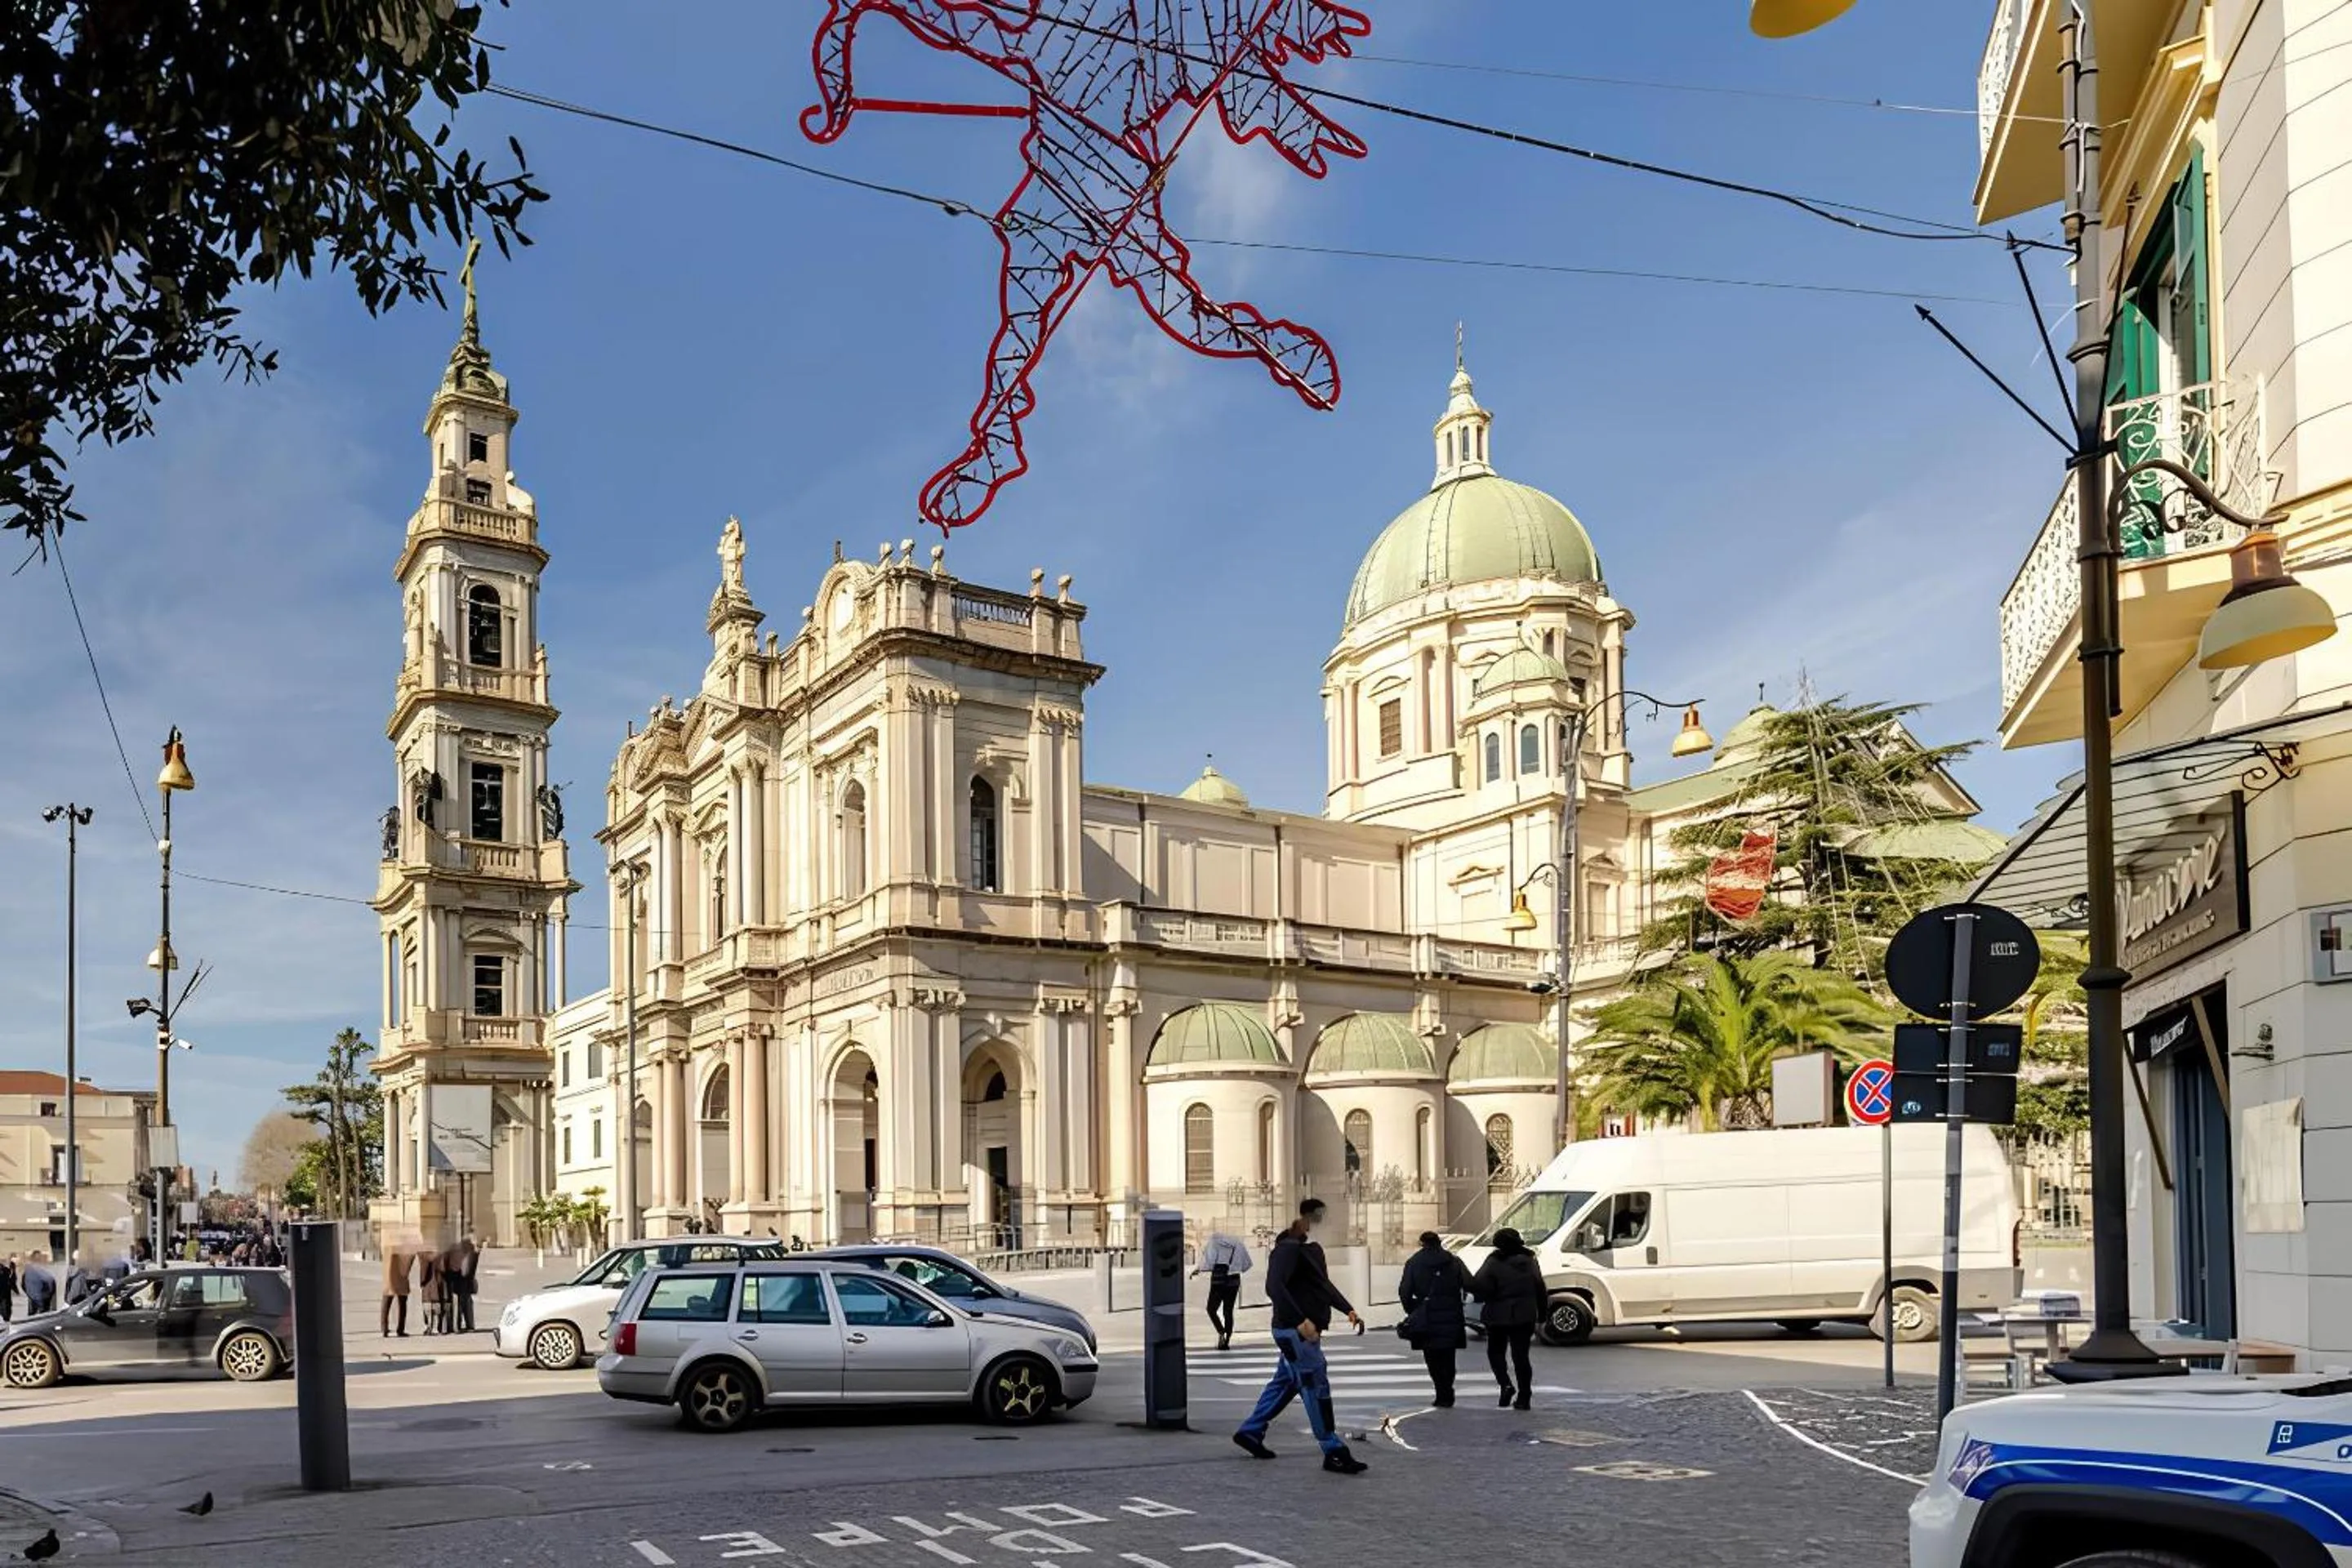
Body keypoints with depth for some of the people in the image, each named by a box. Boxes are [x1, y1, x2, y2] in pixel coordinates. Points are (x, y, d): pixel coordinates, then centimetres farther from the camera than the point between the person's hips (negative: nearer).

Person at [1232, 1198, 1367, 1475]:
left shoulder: (1313, 1249, 16)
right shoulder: (1288, 1249, -15)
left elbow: (1324, 1285, 29)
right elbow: (1274, 1287, -25)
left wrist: (1348, 1310, 18)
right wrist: (1301, 1321, -32)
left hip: (1306, 1331, 10)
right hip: (1294, 1331, -10)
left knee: (1285, 1382, 17)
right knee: (1316, 1387, -7)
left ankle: (1250, 1432, 29)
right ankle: (1334, 1453, -3)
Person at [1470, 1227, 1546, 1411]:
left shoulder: (1495, 1262, -12)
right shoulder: (1530, 1261, 4)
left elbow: (1480, 1286, -19)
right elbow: (1540, 1290, 8)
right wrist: (1541, 1315, 14)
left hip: (1499, 1316, -4)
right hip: (1525, 1316, 4)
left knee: (1495, 1351, 13)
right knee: (1521, 1355, 6)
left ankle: (1505, 1384, -8)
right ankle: (1524, 1397, 2)